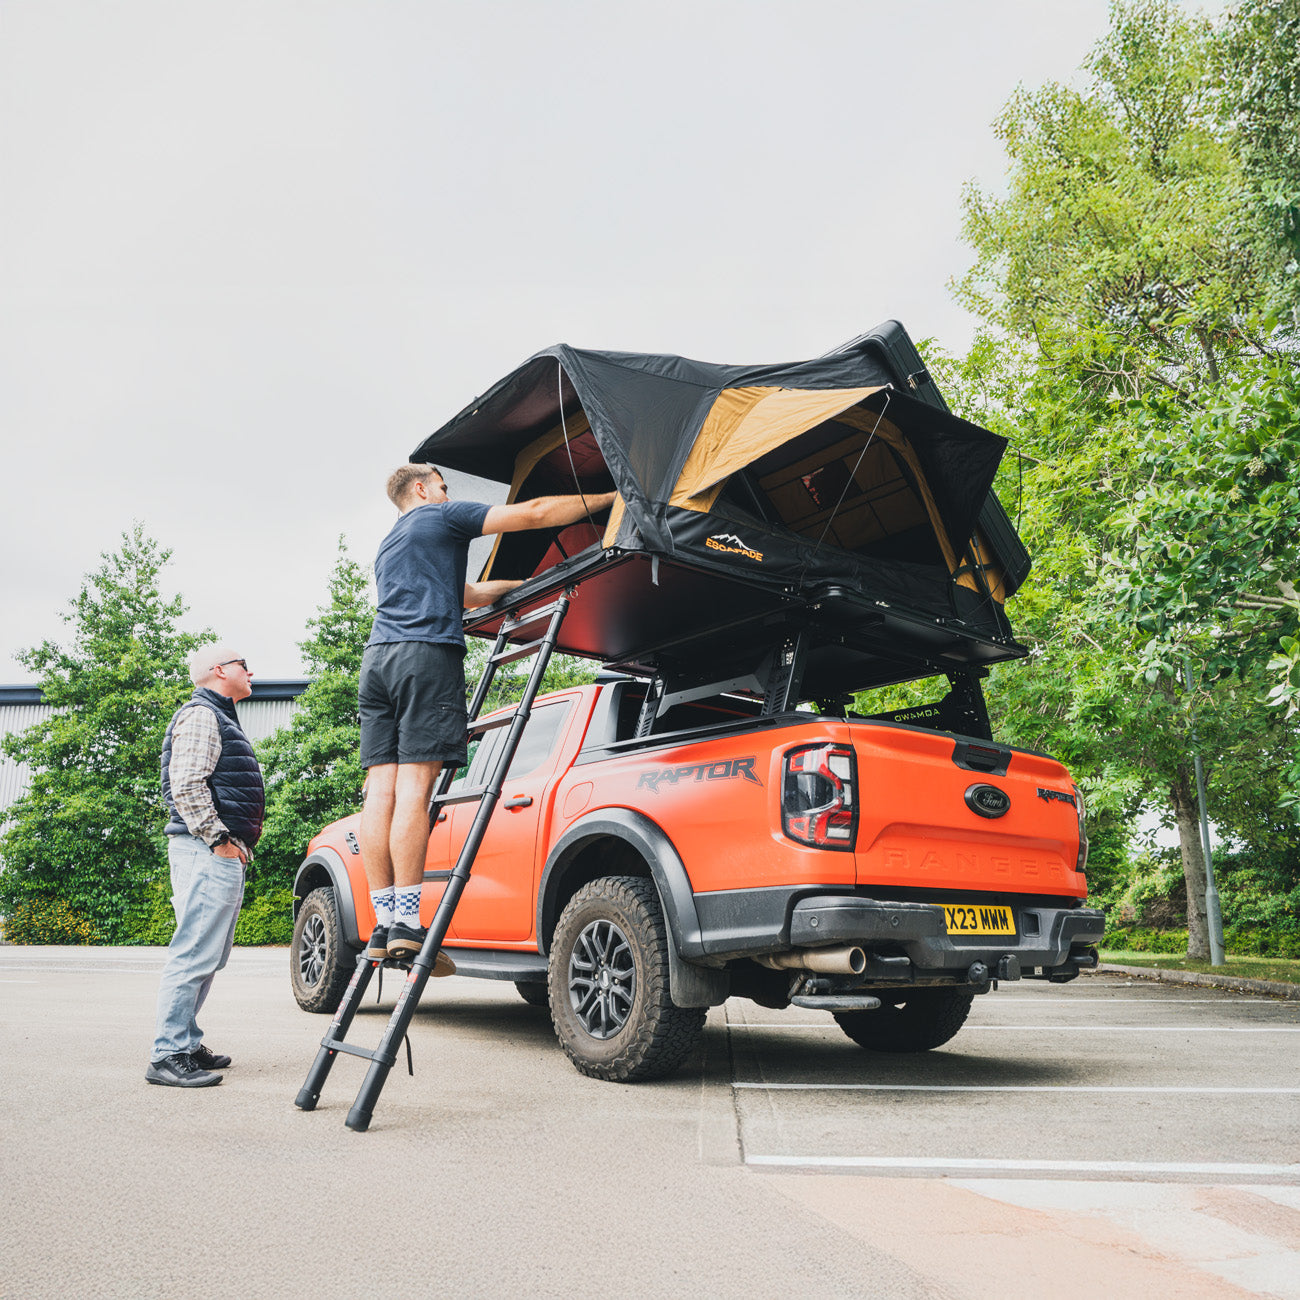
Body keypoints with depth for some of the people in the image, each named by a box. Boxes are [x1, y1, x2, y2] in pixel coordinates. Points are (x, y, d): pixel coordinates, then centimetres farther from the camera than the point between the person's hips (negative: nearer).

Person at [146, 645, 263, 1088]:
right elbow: (186, 786, -18)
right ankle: (169, 1056, -8)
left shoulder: (221, 718, 27)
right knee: (194, 954, -10)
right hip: (207, 853, -11)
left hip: (224, 856, 11)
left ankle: (187, 1044, 20)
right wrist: (218, 838, -18)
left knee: (207, 957, 13)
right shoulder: (200, 715, -7)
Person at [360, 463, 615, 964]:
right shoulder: (443, 516, 12)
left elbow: (464, 593, 40)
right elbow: (534, 513, 5)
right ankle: (406, 924, -17)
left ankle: (383, 924, -4)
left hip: (378, 659, 7)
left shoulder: (387, 547, 35)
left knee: (381, 789, -1)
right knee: (414, 787, -13)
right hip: (427, 655, -7)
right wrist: (611, 498, 12)